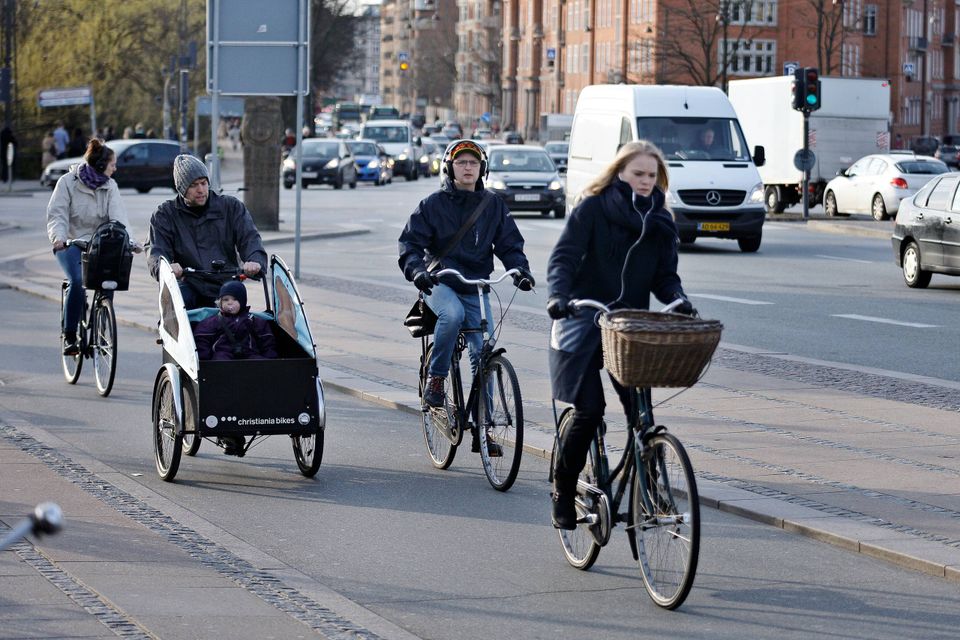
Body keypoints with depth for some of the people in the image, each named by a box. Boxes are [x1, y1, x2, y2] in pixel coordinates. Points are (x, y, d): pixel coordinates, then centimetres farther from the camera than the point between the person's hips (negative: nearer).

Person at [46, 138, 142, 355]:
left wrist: (129, 240, -26)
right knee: (77, 281, -27)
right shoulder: (68, 182, -5)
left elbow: (118, 216, -9)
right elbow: (57, 214, -11)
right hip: (71, 244, -3)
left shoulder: (109, 186, 4)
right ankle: (69, 336, -15)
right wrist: (58, 237, -31)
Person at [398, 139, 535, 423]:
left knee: (483, 353, -5)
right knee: (452, 314, -36)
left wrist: (520, 270, -11)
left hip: (475, 289, 3)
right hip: (439, 283, -3)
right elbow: (410, 241, -3)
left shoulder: (493, 205, 8)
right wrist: (416, 269, -22)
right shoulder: (434, 204, 0)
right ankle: (435, 378, -18)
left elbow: (510, 243, 9)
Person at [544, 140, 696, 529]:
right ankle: (563, 491, 8)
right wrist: (558, 294, -30)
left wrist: (678, 300, -14)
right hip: (583, 324, -4)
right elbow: (564, 256, -12)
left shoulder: (661, 221, 9)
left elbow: (664, 275, 8)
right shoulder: (593, 208, -4)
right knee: (589, 411, -11)